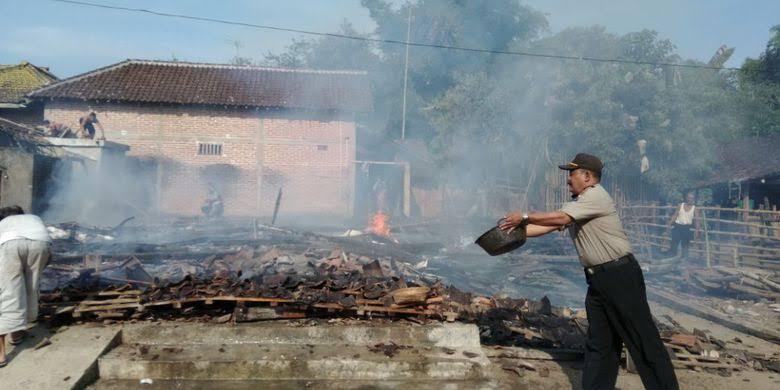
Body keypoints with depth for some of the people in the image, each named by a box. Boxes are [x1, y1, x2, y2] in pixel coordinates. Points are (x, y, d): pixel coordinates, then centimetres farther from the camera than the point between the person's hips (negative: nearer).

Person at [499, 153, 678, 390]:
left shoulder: (596, 196, -12)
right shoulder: (575, 205, 16)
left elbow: (560, 218, -20)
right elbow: (547, 226, 14)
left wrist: (524, 218, -11)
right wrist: (512, 230, 7)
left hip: (620, 275, -9)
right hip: (597, 280, 9)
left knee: (643, 338, -3)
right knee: (598, 344, 12)